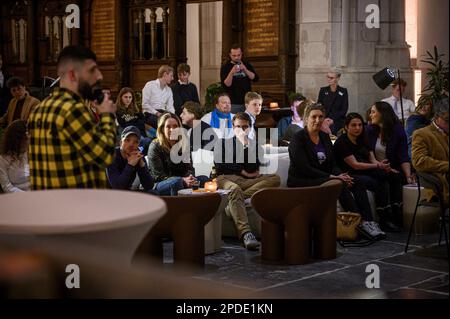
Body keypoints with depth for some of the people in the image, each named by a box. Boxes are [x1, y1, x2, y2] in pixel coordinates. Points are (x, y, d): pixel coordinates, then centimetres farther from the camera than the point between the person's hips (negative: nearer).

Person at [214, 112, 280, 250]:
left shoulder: (255, 145, 22)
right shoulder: (222, 143, 21)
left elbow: (252, 168, 3)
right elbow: (220, 166, 6)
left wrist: (246, 145, -2)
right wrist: (242, 172, 2)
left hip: (248, 181, 3)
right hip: (226, 179, -2)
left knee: (275, 178, -25)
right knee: (234, 189, -41)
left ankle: (234, 204, -37)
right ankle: (245, 233, -56)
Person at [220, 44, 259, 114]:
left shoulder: (247, 65, 10)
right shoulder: (225, 67, 0)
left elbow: (256, 78, -1)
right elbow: (225, 85, -10)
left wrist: (245, 70, -15)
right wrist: (231, 73, -24)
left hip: (247, 102, 3)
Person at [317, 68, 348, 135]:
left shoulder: (343, 91, 4)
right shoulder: (323, 90, 11)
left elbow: (344, 109, 0)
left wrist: (333, 120, -10)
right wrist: (324, 119, -9)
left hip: (338, 122, -1)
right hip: (324, 122, 1)